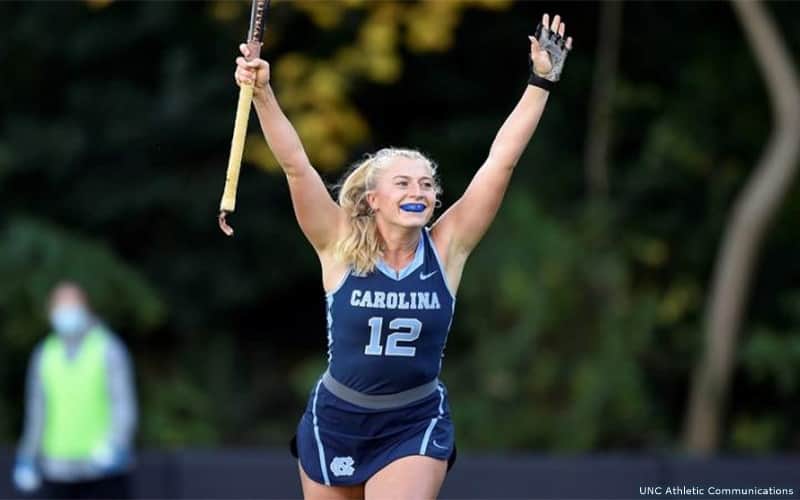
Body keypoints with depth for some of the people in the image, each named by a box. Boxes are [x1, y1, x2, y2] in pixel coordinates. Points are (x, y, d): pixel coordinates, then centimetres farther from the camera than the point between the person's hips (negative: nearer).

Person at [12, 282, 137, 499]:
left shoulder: (109, 349, -4)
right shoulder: (43, 355, 8)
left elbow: (125, 407, -9)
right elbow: (37, 411, 13)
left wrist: (114, 447, -25)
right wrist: (26, 462, 10)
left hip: (104, 469, -3)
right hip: (58, 471, 3)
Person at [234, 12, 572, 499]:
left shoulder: (446, 248, -6)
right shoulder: (342, 248, -9)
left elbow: (500, 161, -10)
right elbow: (296, 165, -18)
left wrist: (541, 83, -15)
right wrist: (263, 93, -29)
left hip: (415, 426, 0)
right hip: (336, 418, 0)